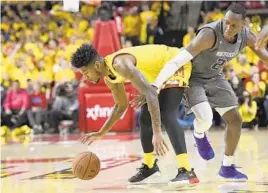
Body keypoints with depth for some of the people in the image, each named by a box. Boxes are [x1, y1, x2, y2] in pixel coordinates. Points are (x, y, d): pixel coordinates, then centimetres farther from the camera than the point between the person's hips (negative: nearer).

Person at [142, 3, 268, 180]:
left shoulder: (247, 36, -17)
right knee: (205, 119, -26)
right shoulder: (210, 34, -38)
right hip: (193, 77, -6)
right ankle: (199, 134, 13)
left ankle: (227, 167, 17)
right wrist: (155, 86, -50)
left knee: (235, 119, 1)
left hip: (215, 77, 6)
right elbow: (177, 61, -43)